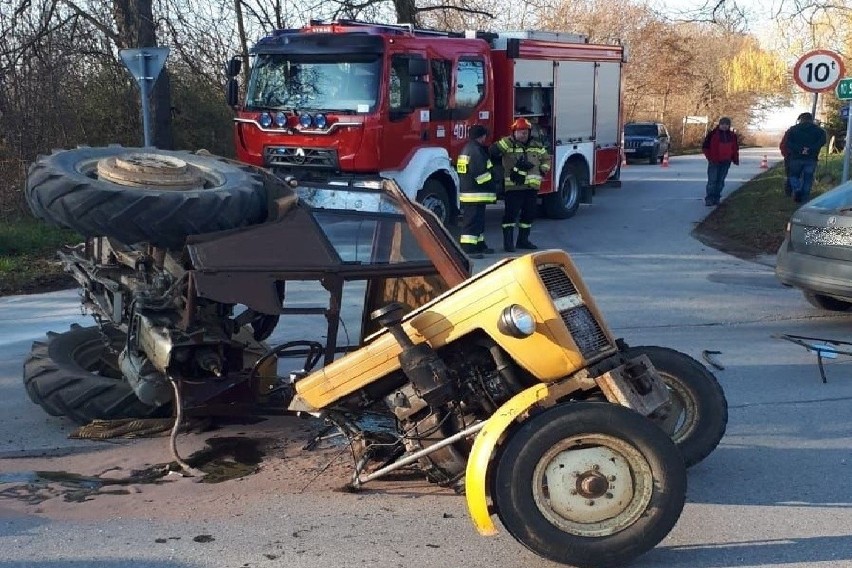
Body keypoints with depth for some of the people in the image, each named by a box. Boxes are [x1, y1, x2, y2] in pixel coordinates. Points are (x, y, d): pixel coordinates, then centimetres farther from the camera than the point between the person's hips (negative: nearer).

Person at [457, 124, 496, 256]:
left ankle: (479, 245, 26)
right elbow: (480, 172, -23)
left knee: (478, 220, 18)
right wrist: (492, 185, -13)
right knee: (473, 221, -11)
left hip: (466, 190, 11)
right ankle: (467, 249, -13)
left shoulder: (467, 149, 18)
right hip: (476, 194, -11)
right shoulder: (476, 150, -16)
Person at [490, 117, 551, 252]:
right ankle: (508, 242, 0)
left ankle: (523, 240, 23)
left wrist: (542, 170, 10)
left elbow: (546, 159, 25)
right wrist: (510, 140, -16)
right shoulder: (508, 145, -3)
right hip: (513, 187, -5)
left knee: (529, 214, 11)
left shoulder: (537, 146, 13)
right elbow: (494, 151, -17)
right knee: (511, 214, -6)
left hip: (532, 187, 6)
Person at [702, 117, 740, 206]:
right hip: (714, 162, -4)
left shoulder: (732, 136, 8)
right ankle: (709, 199, -4)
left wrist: (735, 159, 9)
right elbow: (705, 147, -3)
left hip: (726, 162, 4)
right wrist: (709, 157, -9)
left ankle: (716, 198, 14)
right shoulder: (713, 134, -6)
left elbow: (735, 148, 18)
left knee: (720, 181, 7)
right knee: (712, 181, -6)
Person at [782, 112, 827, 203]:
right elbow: (822, 142, -10)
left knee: (794, 176, 15)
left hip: (796, 158, 0)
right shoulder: (819, 130, 8)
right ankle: (804, 198, 7)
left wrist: (799, 150, -14)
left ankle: (797, 190, -10)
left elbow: (787, 142, -7)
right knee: (807, 179, 8)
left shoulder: (792, 129, 7)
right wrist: (810, 150, -17)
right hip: (811, 158, 0)